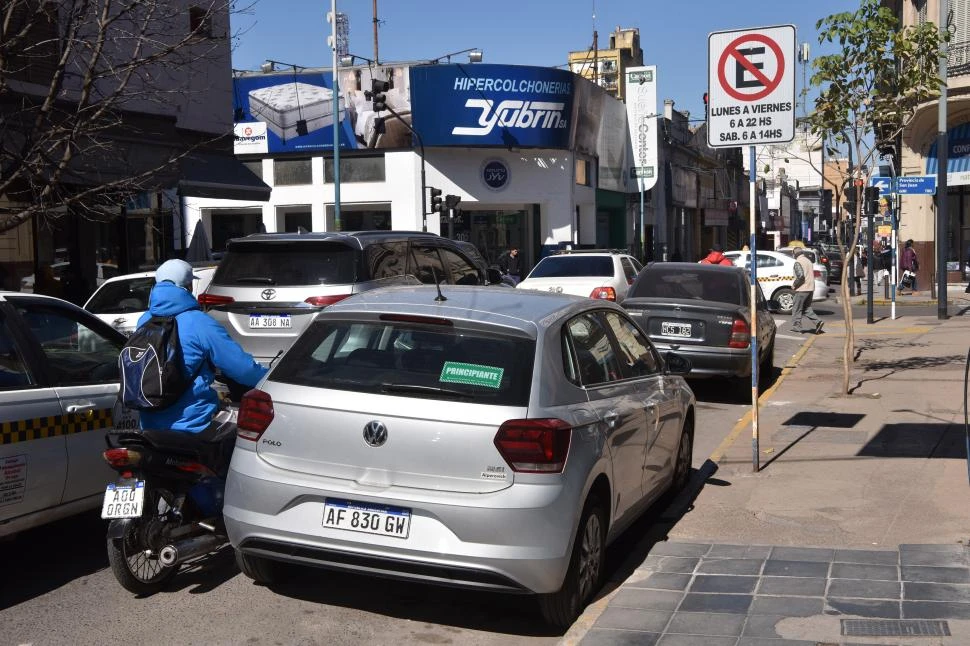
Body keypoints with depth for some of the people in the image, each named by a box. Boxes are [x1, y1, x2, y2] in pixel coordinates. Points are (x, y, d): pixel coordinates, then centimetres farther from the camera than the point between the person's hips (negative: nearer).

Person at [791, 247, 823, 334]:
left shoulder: (798, 262, -13)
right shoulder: (808, 260, 14)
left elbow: (800, 275, -25)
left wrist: (794, 285, -12)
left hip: (802, 289, -8)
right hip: (810, 288, 8)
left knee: (797, 309, 3)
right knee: (807, 308, 16)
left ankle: (796, 326, 7)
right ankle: (817, 321, 2)